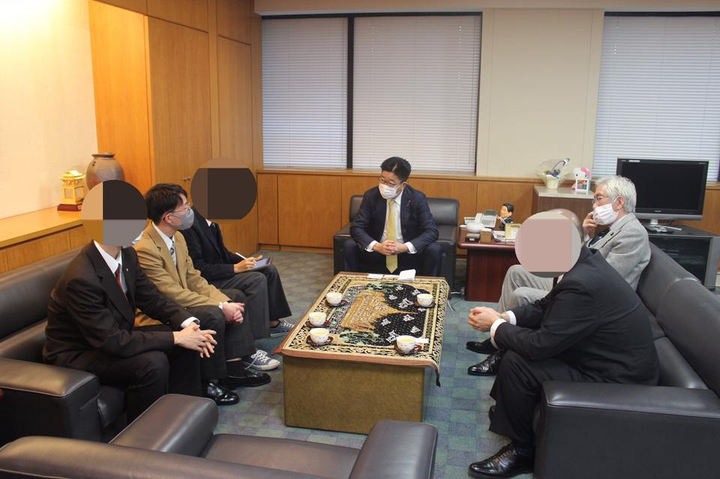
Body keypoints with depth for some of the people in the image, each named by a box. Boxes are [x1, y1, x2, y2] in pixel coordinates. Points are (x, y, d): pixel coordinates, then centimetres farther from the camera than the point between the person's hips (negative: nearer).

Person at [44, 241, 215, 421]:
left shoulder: (127, 254, -8)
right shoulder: (81, 278, -31)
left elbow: (152, 298, 2)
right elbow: (114, 342, -32)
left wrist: (188, 324, -15)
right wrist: (176, 337, -28)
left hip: (114, 335, 8)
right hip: (76, 354, -8)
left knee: (186, 344, -6)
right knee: (153, 362, -29)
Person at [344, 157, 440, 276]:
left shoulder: (417, 198, -10)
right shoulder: (371, 195, -7)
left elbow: (432, 231, -13)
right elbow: (356, 227, -10)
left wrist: (405, 247, -29)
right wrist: (377, 246, -29)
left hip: (408, 254, -1)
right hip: (376, 253, 1)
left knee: (434, 250, -25)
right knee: (349, 246, -21)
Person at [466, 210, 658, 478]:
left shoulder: (582, 285, -32)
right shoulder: (586, 262, -3)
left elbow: (539, 345, -27)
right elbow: (546, 308, 10)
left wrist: (496, 325, -10)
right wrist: (504, 318, -6)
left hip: (615, 383, -10)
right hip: (607, 359, 10)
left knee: (517, 364, -16)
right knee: (516, 338, 8)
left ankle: (522, 450, 6)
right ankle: (507, 410, 27)